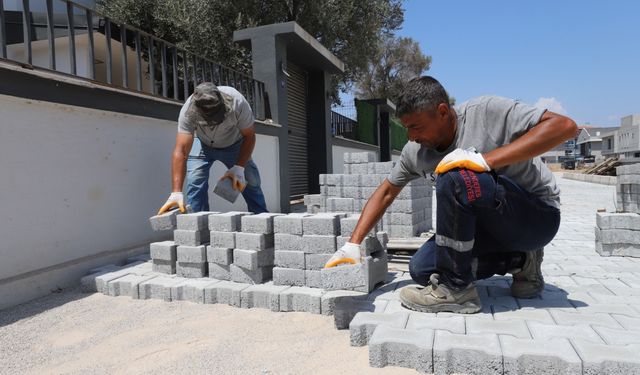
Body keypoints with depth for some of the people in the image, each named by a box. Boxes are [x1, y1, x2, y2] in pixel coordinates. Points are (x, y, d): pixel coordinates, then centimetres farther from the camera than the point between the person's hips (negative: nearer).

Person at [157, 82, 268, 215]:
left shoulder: (237, 102, -38)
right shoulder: (188, 111, -37)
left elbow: (249, 136, -26)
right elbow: (181, 150, -41)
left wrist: (239, 167, -36)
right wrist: (176, 192, -48)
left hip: (234, 144, 0)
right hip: (202, 144, 0)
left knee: (251, 182, -8)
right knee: (195, 182, -19)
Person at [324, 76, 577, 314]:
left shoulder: (487, 111, -20)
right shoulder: (416, 150, -4)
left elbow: (564, 126, -27)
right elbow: (386, 192, 5)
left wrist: (487, 159, -35)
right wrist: (353, 243, -3)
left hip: (538, 214, -7)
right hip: (490, 224, 7)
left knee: (455, 178, -32)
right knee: (421, 269, -7)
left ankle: (456, 289, -16)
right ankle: (519, 261, 8)